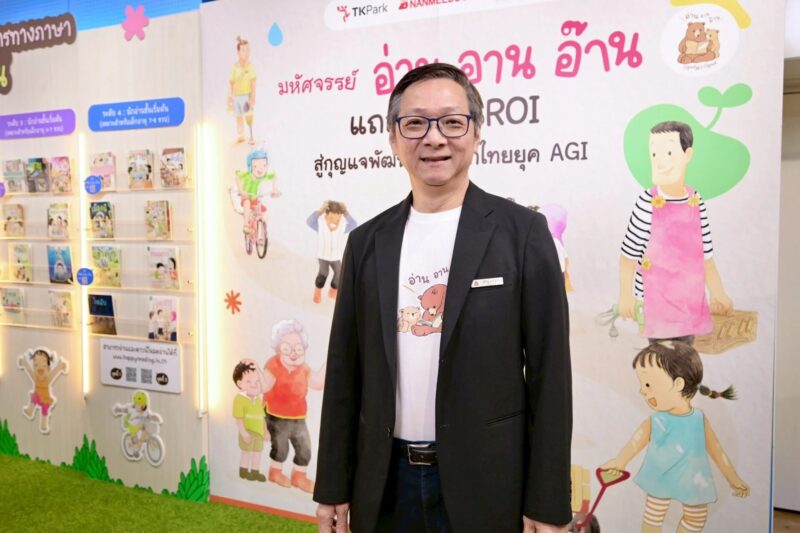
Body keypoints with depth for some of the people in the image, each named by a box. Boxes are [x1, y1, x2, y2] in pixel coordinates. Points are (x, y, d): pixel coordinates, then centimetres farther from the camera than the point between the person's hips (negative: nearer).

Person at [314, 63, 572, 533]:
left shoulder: (523, 231, -8)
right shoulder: (367, 241, 2)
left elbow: (550, 375, -7)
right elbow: (346, 371, 5)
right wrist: (334, 487, 6)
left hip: (484, 484, -3)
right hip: (384, 483, 3)